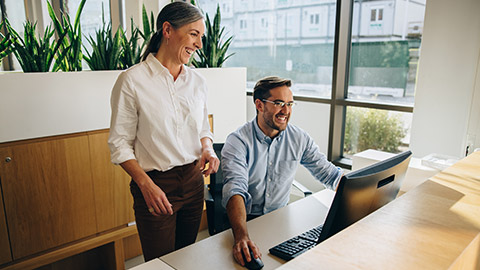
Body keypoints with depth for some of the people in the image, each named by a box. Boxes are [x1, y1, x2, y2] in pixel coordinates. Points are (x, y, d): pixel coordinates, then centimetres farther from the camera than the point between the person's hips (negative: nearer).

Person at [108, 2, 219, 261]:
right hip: (155, 184, -5)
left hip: (193, 180, 5)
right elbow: (119, 143, -9)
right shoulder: (132, 80, -12)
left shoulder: (197, 80, 4)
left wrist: (207, 149, -6)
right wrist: (145, 184, -20)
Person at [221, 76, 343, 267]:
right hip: (245, 219, -3)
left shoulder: (299, 139, 0)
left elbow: (328, 173, 7)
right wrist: (241, 236, -45)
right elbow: (235, 189, -29)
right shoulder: (237, 142, -15)